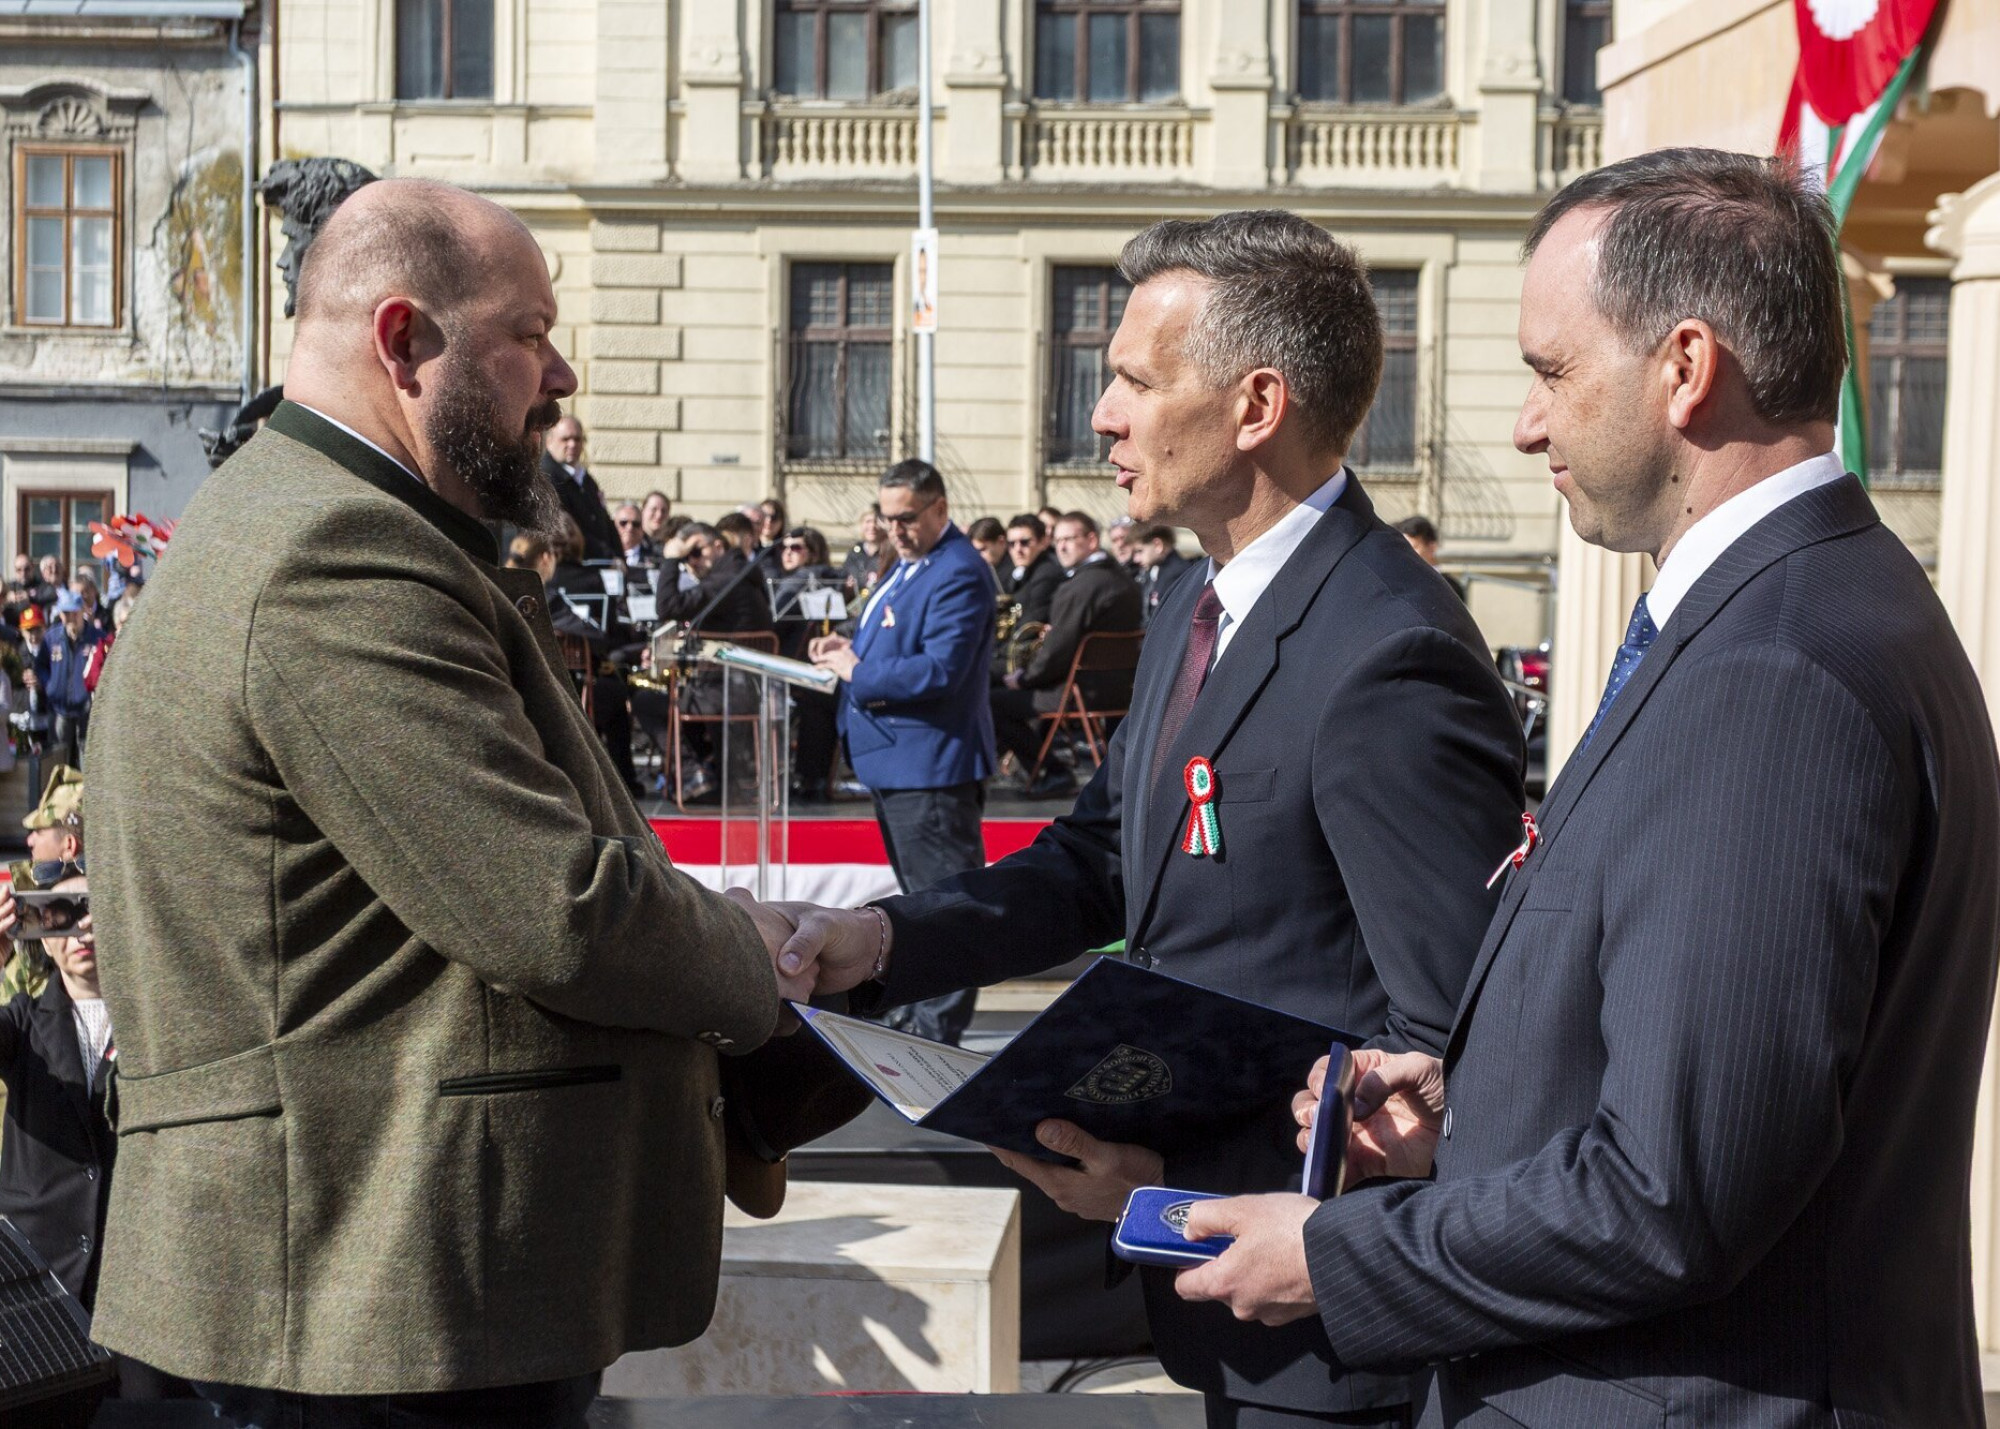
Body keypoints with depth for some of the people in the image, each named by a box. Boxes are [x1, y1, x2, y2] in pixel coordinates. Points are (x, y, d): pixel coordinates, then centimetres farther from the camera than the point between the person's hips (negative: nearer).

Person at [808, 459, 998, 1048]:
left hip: (931, 763, -11)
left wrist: (857, 672, -17)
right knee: (917, 896, 19)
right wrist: (851, 648, 7)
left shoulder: (958, 574, -17)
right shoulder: (907, 563, 16)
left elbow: (941, 669, -26)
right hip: (893, 757, 11)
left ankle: (938, 1027, 1)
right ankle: (912, 1013, 29)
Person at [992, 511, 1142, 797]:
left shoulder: (1079, 587, -21)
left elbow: (1057, 652, -22)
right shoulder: (1122, 579, 10)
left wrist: (1023, 678, -5)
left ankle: (1054, 773, 0)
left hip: (1086, 692, -10)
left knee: (993, 702, -5)